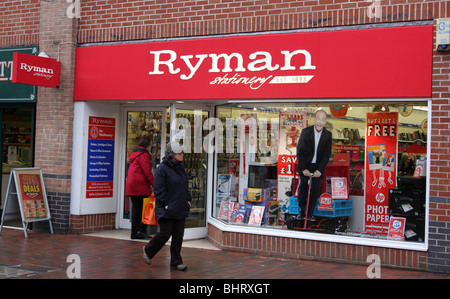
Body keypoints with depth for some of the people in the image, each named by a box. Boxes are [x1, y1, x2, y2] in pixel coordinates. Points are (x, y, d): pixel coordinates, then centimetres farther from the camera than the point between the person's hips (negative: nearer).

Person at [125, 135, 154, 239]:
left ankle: (135, 233, 12)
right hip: (140, 186, -9)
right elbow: (147, 173, -15)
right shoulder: (144, 154, -10)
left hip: (131, 186, 9)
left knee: (136, 209, 10)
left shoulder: (134, 153, 20)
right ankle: (141, 230, -8)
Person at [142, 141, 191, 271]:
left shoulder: (180, 168, 14)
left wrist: (188, 200, 12)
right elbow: (159, 190, -13)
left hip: (180, 209, 7)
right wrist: (165, 204, -17)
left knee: (178, 236, 5)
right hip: (166, 210, -7)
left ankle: (176, 262, 13)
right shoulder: (162, 169, -10)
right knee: (165, 233, -3)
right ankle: (148, 250, 22)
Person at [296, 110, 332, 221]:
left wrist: (319, 170, -11)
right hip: (305, 165, -1)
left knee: (316, 189, -1)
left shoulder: (328, 135, -4)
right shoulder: (305, 131, -8)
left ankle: (309, 214, 7)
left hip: (318, 167, 1)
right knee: (303, 188, 2)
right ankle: (302, 212, 16)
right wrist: (304, 169, -12)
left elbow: (327, 154, -2)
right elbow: (300, 151, -6)